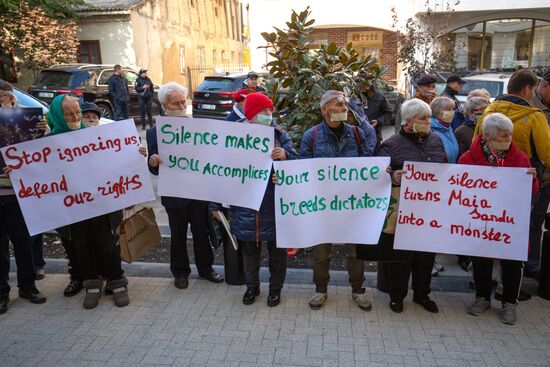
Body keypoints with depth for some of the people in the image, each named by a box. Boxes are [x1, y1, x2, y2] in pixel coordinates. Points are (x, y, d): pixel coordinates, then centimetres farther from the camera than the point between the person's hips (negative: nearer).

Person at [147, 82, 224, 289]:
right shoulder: (155, 132, -5)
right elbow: (154, 169, -5)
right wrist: (153, 162, -27)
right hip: (174, 194, -1)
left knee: (202, 232, 15)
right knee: (178, 235, 15)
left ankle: (205, 267, 34)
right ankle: (180, 272, 32)